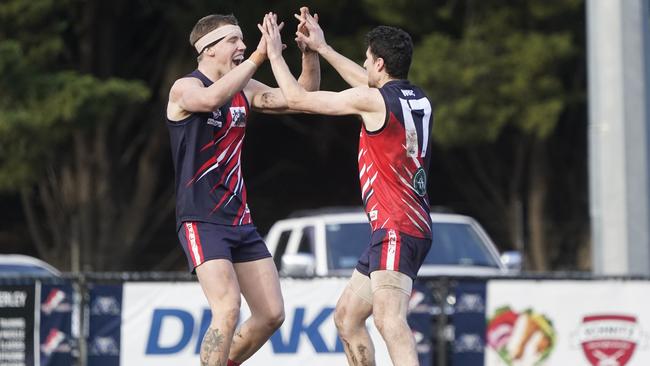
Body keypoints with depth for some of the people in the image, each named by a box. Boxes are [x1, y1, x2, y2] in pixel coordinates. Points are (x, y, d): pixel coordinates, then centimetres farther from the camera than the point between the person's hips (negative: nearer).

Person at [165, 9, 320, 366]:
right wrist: (258, 58, -36)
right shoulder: (184, 88, -10)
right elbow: (211, 99, -33)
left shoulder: (245, 90, 11)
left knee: (271, 314, 5)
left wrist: (310, 53, -5)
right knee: (228, 309, -23)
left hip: (240, 221, 8)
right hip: (201, 221, -8)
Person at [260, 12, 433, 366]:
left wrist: (275, 54, 13)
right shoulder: (418, 98, 13)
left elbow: (297, 98, -2)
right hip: (413, 224, 10)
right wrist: (323, 49, 41)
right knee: (346, 317, 19)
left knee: (388, 319, -28)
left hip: (395, 227, -10)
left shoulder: (373, 101, -11)